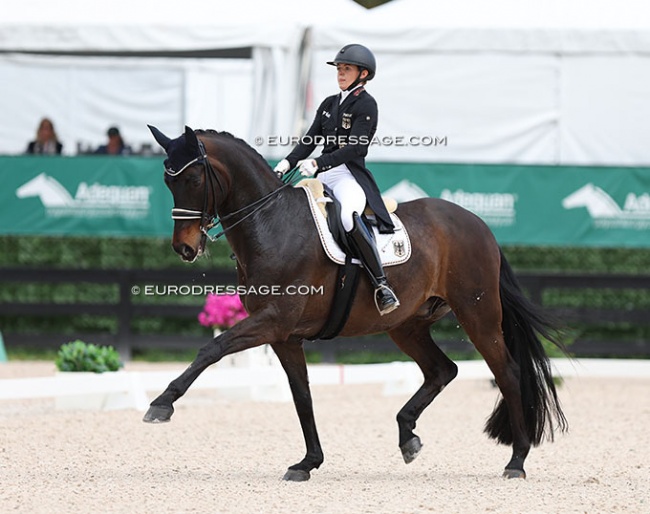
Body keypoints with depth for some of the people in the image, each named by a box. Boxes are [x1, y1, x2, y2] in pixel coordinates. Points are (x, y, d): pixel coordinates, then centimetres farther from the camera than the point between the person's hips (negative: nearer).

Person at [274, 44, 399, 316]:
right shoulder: (328, 104, 19)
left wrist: (318, 163, -24)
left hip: (350, 176, -9)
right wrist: (288, 163, -3)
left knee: (348, 215, -38)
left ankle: (382, 286, -36)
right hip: (323, 176, 9)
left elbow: (354, 148, -15)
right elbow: (309, 140, 15)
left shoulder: (366, 105, -4)